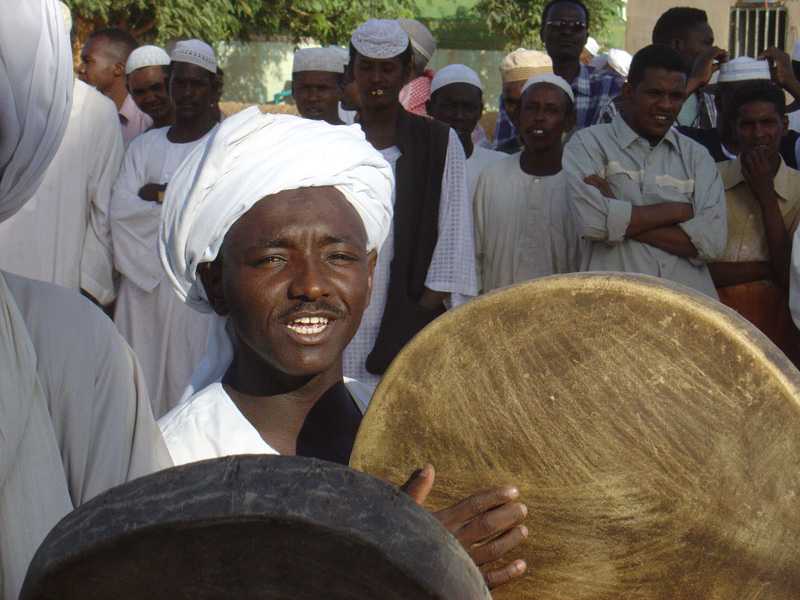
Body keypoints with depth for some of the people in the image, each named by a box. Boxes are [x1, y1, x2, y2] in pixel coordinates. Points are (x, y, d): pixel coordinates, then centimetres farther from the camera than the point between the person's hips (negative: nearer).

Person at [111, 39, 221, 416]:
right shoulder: (144, 146, 14)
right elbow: (120, 211, 2)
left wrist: (157, 195, -7)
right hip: (142, 283, 4)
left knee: (189, 384, -4)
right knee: (141, 382, 5)